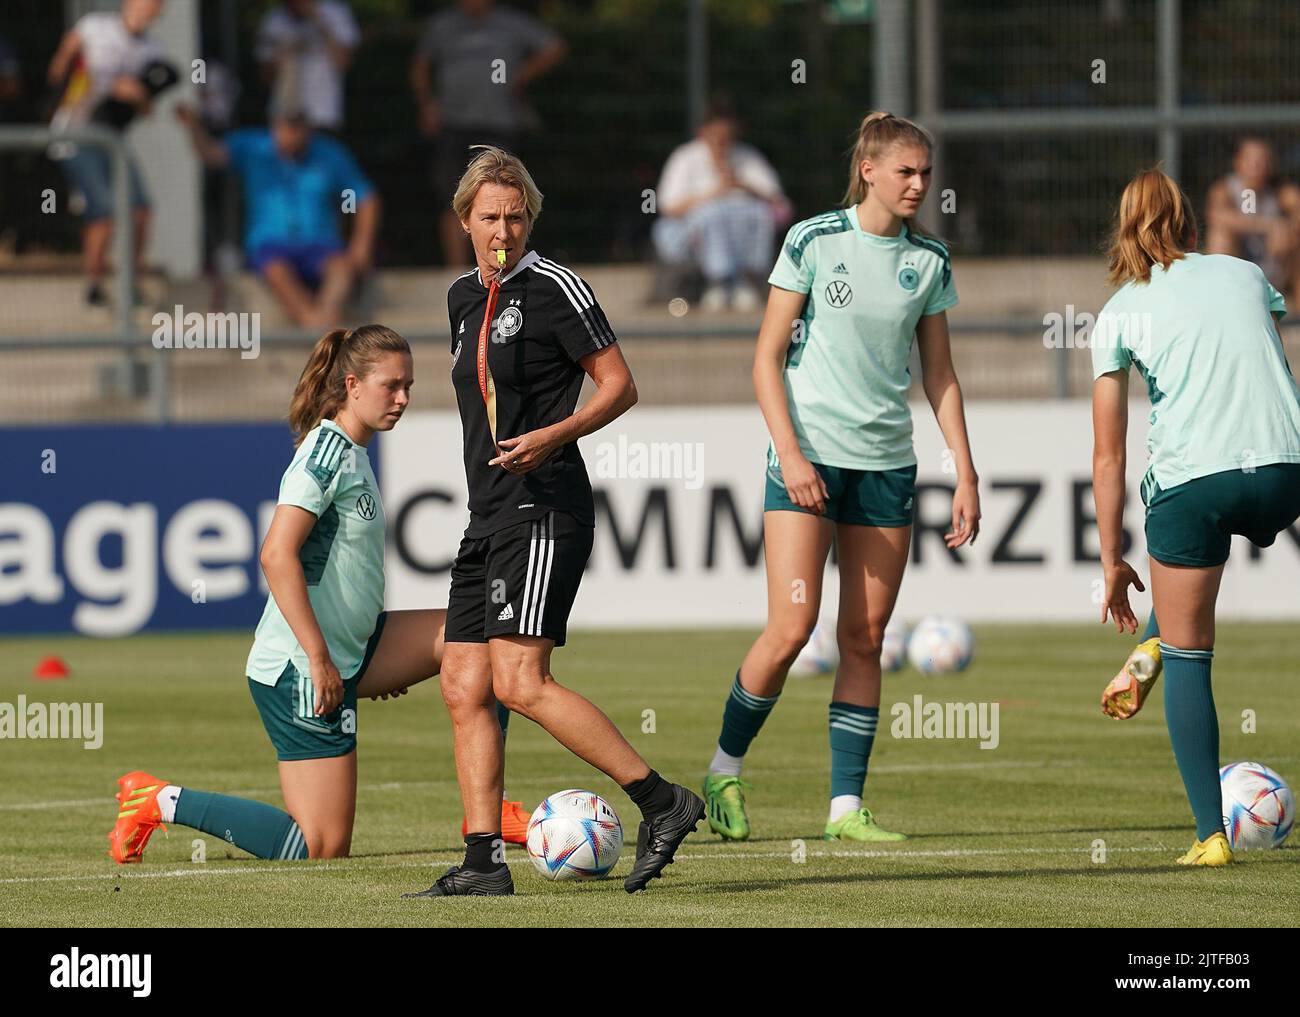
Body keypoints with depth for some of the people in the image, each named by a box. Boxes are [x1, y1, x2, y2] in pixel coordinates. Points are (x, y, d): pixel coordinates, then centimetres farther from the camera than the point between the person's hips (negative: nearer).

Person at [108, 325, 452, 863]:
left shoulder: (352, 454, 13)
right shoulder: (328, 450, -16)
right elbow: (277, 555, -25)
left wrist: (376, 663, 25)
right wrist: (320, 658, -25)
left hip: (344, 655, 10)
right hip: (301, 670, -10)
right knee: (322, 849, -10)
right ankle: (162, 802, 1)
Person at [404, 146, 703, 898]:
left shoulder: (555, 288, -6)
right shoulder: (464, 298, 17)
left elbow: (620, 386, -6)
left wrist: (555, 434, -19)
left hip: (544, 511, -8)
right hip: (489, 517, 8)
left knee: (519, 682, -17)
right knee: (464, 688, 2)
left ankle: (663, 802, -12)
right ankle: (485, 861, 3)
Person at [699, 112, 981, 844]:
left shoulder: (929, 261, 7)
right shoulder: (814, 242, -4)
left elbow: (940, 374, 13)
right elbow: (768, 356, -3)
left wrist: (966, 476, 6)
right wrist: (789, 452, -14)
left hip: (887, 463, 4)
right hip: (810, 454, -4)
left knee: (865, 638, 1)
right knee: (792, 627, -13)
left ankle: (847, 806, 5)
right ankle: (726, 769, 7)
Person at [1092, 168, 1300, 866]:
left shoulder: (1119, 314, 8)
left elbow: (1108, 456, 7)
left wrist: (1112, 562, 13)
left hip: (1192, 482, -3)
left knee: (1188, 658, 9)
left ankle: (1211, 835, 6)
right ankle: (1146, 658, 38)